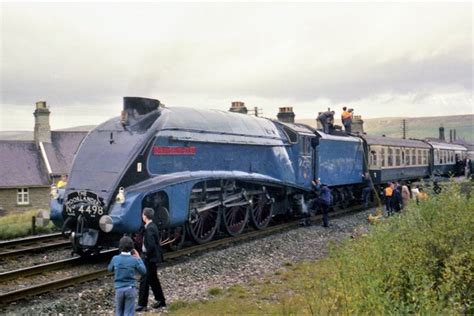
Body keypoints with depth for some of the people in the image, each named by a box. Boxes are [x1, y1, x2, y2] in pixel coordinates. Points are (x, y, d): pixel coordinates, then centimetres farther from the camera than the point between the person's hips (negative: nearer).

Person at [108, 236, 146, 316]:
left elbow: (110, 269, 13)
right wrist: (138, 258, 8)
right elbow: (143, 271, 1)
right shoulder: (134, 260, -11)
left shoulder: (115, 259, -7)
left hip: (119, 289, 2)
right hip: (130, 289, -2)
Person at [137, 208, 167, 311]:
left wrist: (146, 255, -15)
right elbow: (157, 240, 15)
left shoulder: (149, 229, -22)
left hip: (149, 258, -10)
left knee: (144, 280, -3)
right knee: (153, 280, 18)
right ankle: (161, 300, 28)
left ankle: (142, 305, 4)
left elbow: (151, 245, -28)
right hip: (152, 257, 10)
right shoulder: (153, 226, 8)